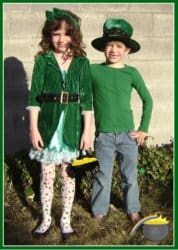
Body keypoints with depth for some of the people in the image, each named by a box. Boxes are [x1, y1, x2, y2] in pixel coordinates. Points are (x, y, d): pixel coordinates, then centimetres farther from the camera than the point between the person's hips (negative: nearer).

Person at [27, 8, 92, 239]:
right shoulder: (42, 60, -1)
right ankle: (46, 219, 28)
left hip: (72, 127, 0)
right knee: (47, 176, 10)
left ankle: (66, 219, 27)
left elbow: (87, 98, 0)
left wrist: (87, 130, -4)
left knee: (69, 175, 10)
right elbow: (34, 96, -3)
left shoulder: (82, 62, 1)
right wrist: (33, 128, -8)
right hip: (48, 126, 0)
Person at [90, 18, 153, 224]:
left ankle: (132, 210, 31)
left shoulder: (132, 73, -2)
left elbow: (147, 100, 6)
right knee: (103, 177, 9)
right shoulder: (93, 71, -4)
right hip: (103, 135, -1)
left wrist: (143, 128, 4)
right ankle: (99, 211, 27)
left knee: (130, 176, 12)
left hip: (128, 135, 1)